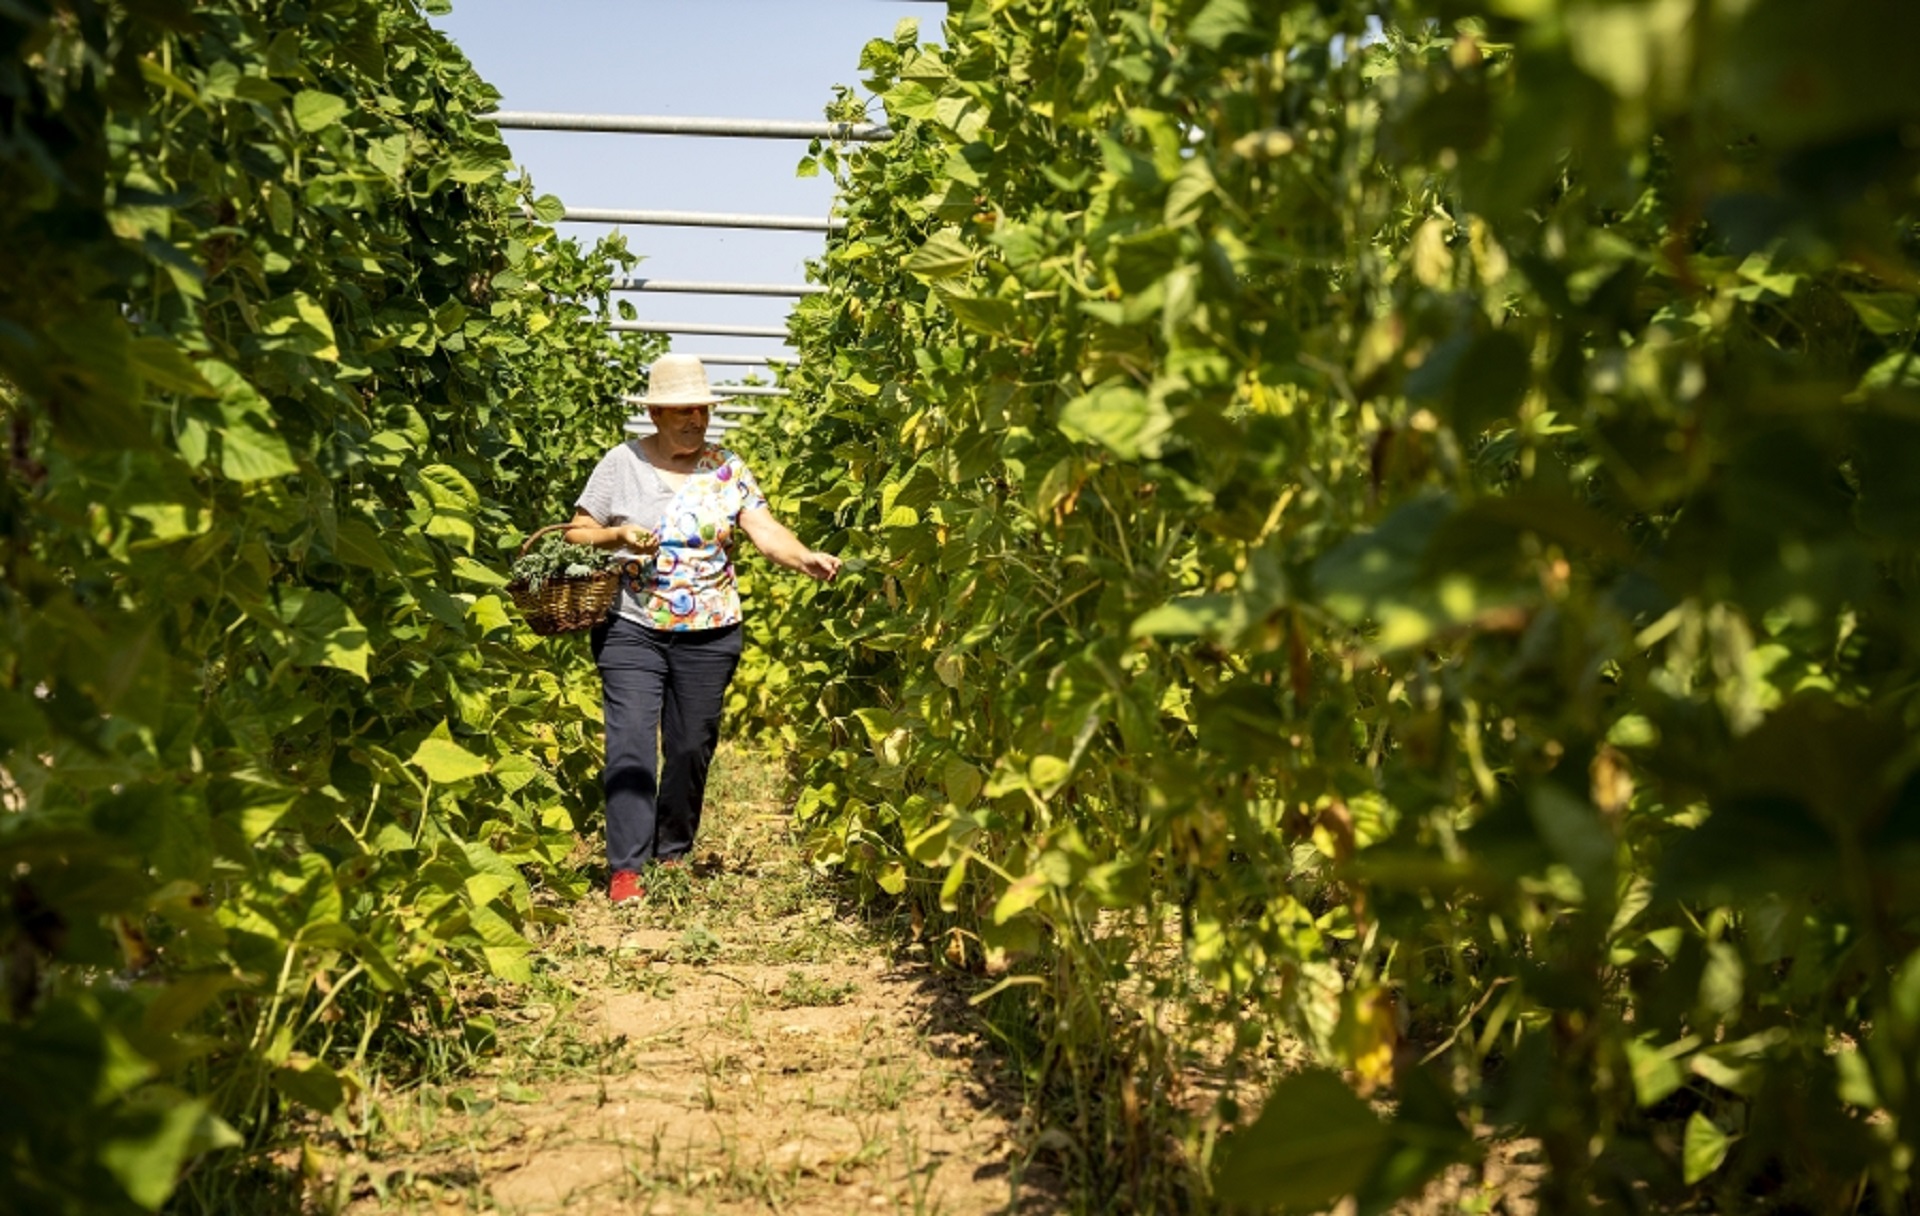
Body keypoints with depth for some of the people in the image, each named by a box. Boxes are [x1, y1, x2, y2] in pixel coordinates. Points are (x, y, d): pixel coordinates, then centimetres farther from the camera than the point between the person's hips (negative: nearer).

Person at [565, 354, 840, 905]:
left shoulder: (727, 470, 3)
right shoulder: (621, 463, 0)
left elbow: (765, 530, -7)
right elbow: (576, 533, 4)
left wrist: (806, 558, -26)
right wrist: (618, 536, -16)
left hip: (709, 634, 2)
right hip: (632, 630, -2)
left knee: (692, 747, 8)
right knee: (631, 746, -11)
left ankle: (673, 854, 26)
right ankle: (626, 869, -10)